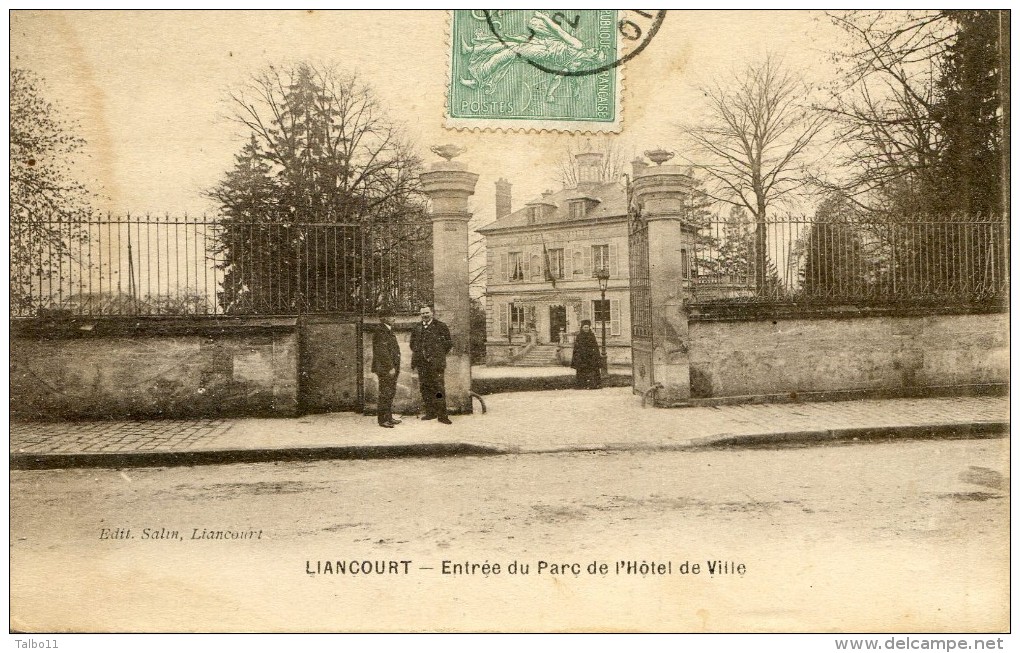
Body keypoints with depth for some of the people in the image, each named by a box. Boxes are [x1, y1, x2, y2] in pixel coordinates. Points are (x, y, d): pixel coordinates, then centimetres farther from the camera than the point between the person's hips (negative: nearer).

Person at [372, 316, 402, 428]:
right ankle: (382, 419, 1)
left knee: (390, 393, 15)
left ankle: (389, 417, 23)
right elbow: (383, 352, -21)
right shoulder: (380, 332, -15)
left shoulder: (388, 332, 17)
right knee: (385, 394, -5)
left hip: (392, 368, 10)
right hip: (385, 369, -10)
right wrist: (390, 367, -20)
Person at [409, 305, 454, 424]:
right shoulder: (416, 328, 14)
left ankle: (442, 415, -4)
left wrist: (439, 355, 1)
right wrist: (417, 355, 13)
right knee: (424, 387, 6)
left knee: (438, 387, -7)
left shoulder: (440, 327, 1)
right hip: (421, 363, 5)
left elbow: (449, 343, 4)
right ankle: (430, 412, 14)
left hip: (435, 363, -5)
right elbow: (412, 343, 26)